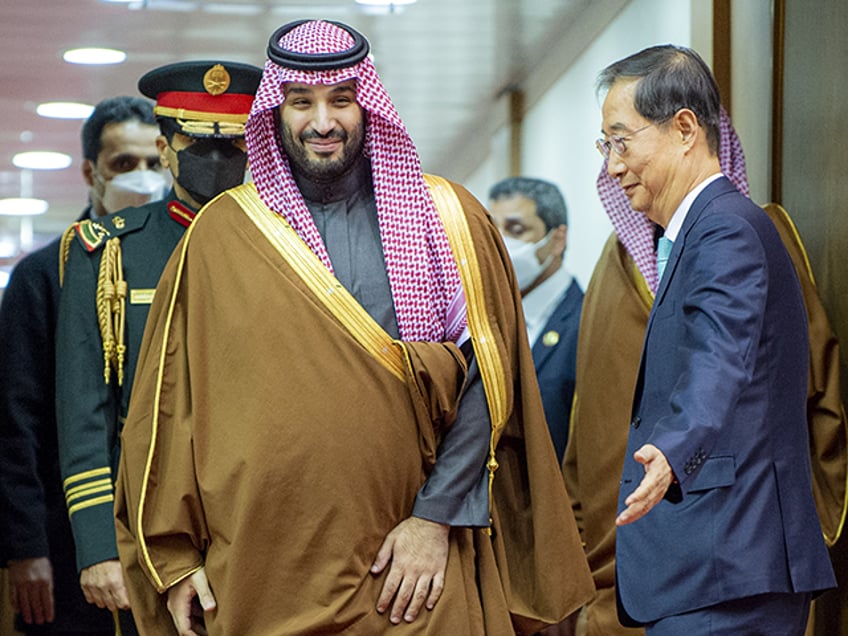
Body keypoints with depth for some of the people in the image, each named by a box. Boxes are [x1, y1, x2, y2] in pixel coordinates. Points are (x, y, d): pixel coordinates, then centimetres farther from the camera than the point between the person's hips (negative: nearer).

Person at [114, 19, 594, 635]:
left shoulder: (449, 220, 4)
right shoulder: (220, 233, 5)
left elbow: (487, 378, -1)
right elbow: (169, 402, 6)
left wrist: (437, 516, -9)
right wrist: (173, 557, 1)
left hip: (411, 567, 0)